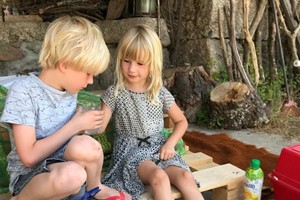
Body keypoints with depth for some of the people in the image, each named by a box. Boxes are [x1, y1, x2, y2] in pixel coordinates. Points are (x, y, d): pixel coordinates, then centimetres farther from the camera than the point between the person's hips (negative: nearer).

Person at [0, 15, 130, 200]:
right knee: (71, 174, -39)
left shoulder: (70, 89, 2)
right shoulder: (23, 91, -17)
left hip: (62, 164, 5)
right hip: (28, 177, -5)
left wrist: (83, 126, -5)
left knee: (84, 145, -31)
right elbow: (29, 157, -21)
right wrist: (75, 125, -18)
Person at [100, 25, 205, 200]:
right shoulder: (114, 93, -5)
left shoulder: (161, 93, 1)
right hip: (131, 149, -2)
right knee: (159, 177, -32)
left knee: (186, 177, -23)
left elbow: (181, 121, 12)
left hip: (158, 147, 3)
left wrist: (170, 143, -3)